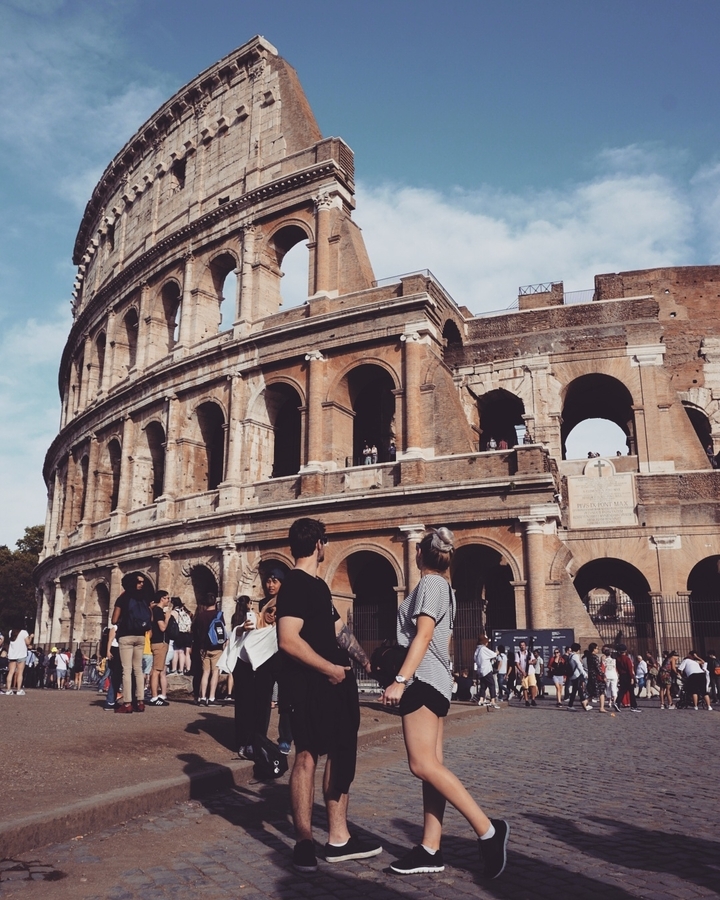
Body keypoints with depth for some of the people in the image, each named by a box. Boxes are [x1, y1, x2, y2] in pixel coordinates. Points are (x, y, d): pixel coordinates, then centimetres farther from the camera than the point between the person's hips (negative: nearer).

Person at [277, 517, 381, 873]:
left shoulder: (317, 585, 16)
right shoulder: (295, 585, -14)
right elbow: (288, 640, -24)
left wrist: (365, 660, 18)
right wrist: (330, 668, -18)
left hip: (333, 683, 10)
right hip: (309, 684, -10)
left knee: (340, 754, 12)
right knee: (307, 754, -4)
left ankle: (339, 839, 21)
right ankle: (304, 843, 7)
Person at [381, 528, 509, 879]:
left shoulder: (429, 584, -9)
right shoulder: (444, 587, 19)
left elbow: (423, 635, -19)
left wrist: (400, 680, -24)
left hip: (423, 679, -10)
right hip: (434, 679, 10)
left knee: (423, 765, -14)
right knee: (430, 765, 5)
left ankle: (487, 829, -14)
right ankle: (430, 850, 5)